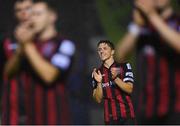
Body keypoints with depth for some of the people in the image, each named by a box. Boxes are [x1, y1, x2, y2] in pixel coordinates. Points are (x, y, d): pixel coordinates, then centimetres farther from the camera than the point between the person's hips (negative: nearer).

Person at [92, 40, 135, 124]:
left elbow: (129, 89, -6)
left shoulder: (124, 66, 3)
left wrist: (115, 78, -21)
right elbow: (98, 99, 4)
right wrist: (99, 83, -13)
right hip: (110, 118, 2)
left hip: (126, 115, -1)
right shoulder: (97, 73, 8)